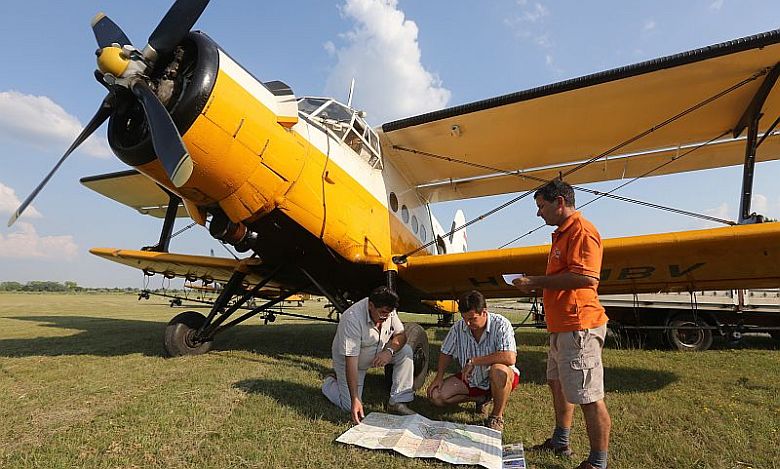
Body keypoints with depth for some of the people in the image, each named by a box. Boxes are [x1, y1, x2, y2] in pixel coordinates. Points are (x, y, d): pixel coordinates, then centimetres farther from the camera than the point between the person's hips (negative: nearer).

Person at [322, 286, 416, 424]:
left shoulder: (388, 311, -17)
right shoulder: (352, 319, -36)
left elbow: (401, 335, -8)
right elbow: (351, 362, -37)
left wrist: (389, 350, -30)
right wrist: (354, 399, -38)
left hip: (378, 354, 6)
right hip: (347, 359, -5)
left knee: (405, 351, -16)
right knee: (351, 407, -12)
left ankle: (398, 402, -8)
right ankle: (330, 383, 18)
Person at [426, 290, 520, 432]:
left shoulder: (500, 324, -22)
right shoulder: (458, 328, -9)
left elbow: (510, 358, -36)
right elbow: (446, 353, 7)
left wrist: (474, 361, -31)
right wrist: (439, 377, -5)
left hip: (500, 379, -5)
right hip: (471, 379, 5)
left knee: (499, 370, -39)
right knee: (436, 396, -9)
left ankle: (497, 416, -11)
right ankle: (482, 398, 12)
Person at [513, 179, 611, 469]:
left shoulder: (581, 230, -15)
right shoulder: (562, 233, 19)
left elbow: (585, 277, -27)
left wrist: (537, 281, -19)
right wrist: (536, 286, 11)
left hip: (578, 326, -12)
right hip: (562, 326, 12)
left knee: (589, 397, -1)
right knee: (558, 384, 22)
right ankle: (560, 442, 39)